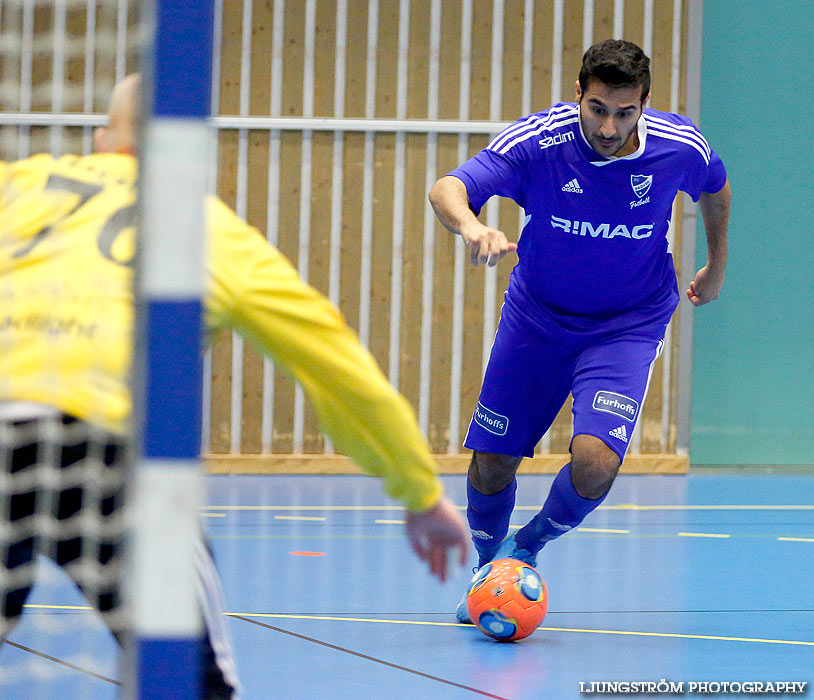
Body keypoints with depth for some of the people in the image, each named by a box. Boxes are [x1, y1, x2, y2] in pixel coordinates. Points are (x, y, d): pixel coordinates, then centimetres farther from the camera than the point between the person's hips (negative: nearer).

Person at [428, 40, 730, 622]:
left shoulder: (680, 148, -19)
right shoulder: (538, 141, -25)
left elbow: (715, 188, 6)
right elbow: (446, 190, -35)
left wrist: (716, 269, 18)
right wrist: (470, 226, -57)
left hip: (629, 324, -1)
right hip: (538, 316, 1)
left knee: (595, 460, -21)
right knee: (492, 463, 4)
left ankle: (528, 546, 11)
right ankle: (488, 571, 35)